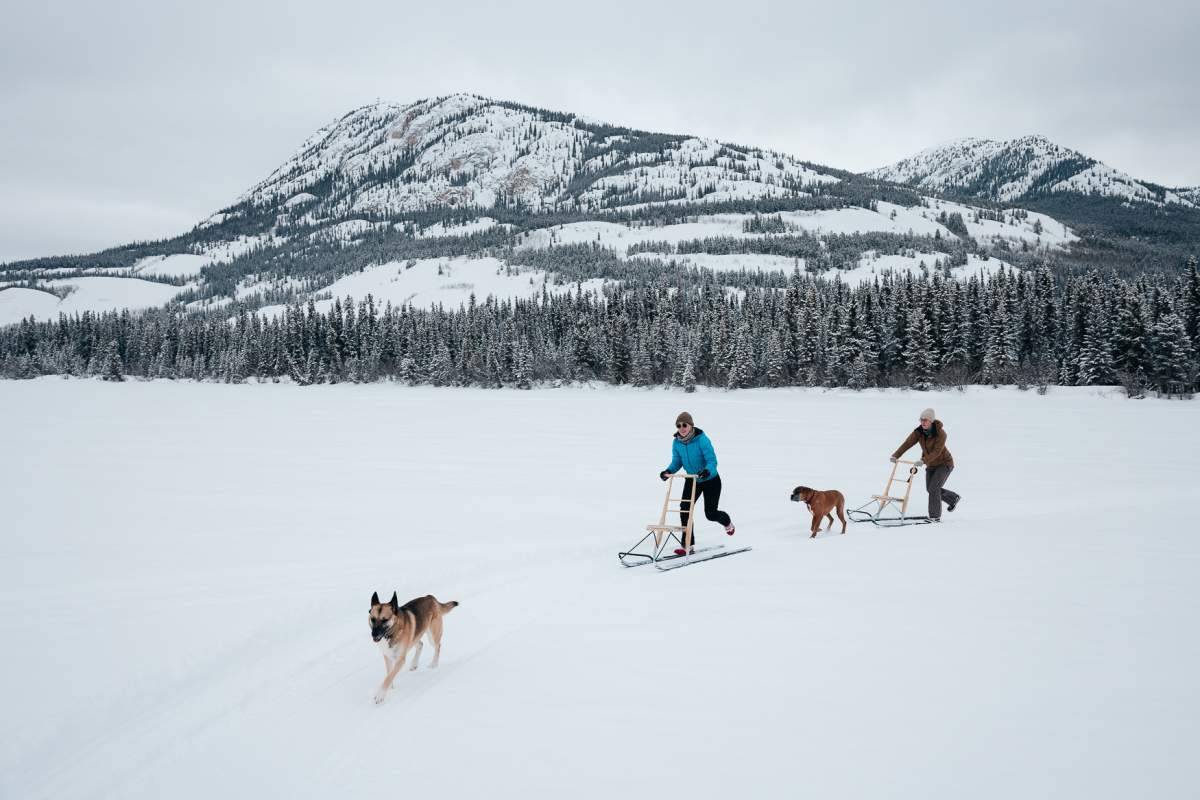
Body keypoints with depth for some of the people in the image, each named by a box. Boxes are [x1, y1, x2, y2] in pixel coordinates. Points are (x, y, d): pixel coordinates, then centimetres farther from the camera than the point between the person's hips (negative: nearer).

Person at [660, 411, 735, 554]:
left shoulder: (702, 439, -27)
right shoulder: (676, 442, -10)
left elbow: (712, 460, -29)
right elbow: (677, 462, -1)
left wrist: (707, 471, -49)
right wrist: (668, 471, -21)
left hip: (710, 480, -5)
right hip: (692, 480, 5)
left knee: (710, 513, 0)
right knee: (685, 508, -12)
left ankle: (727, 522, 38)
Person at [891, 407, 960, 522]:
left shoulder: (940, 433, -27)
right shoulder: (918, 432, -12)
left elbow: (937, 451, -35)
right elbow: (907, 443, -18)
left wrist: (923, 460, -49)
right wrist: (895, 455, -31)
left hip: (944, 463, -7)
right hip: (931, 465, 7)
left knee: (934, 488, -16)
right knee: (930, 489, 16)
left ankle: (935, 517, -6)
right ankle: (953, 499, 41)